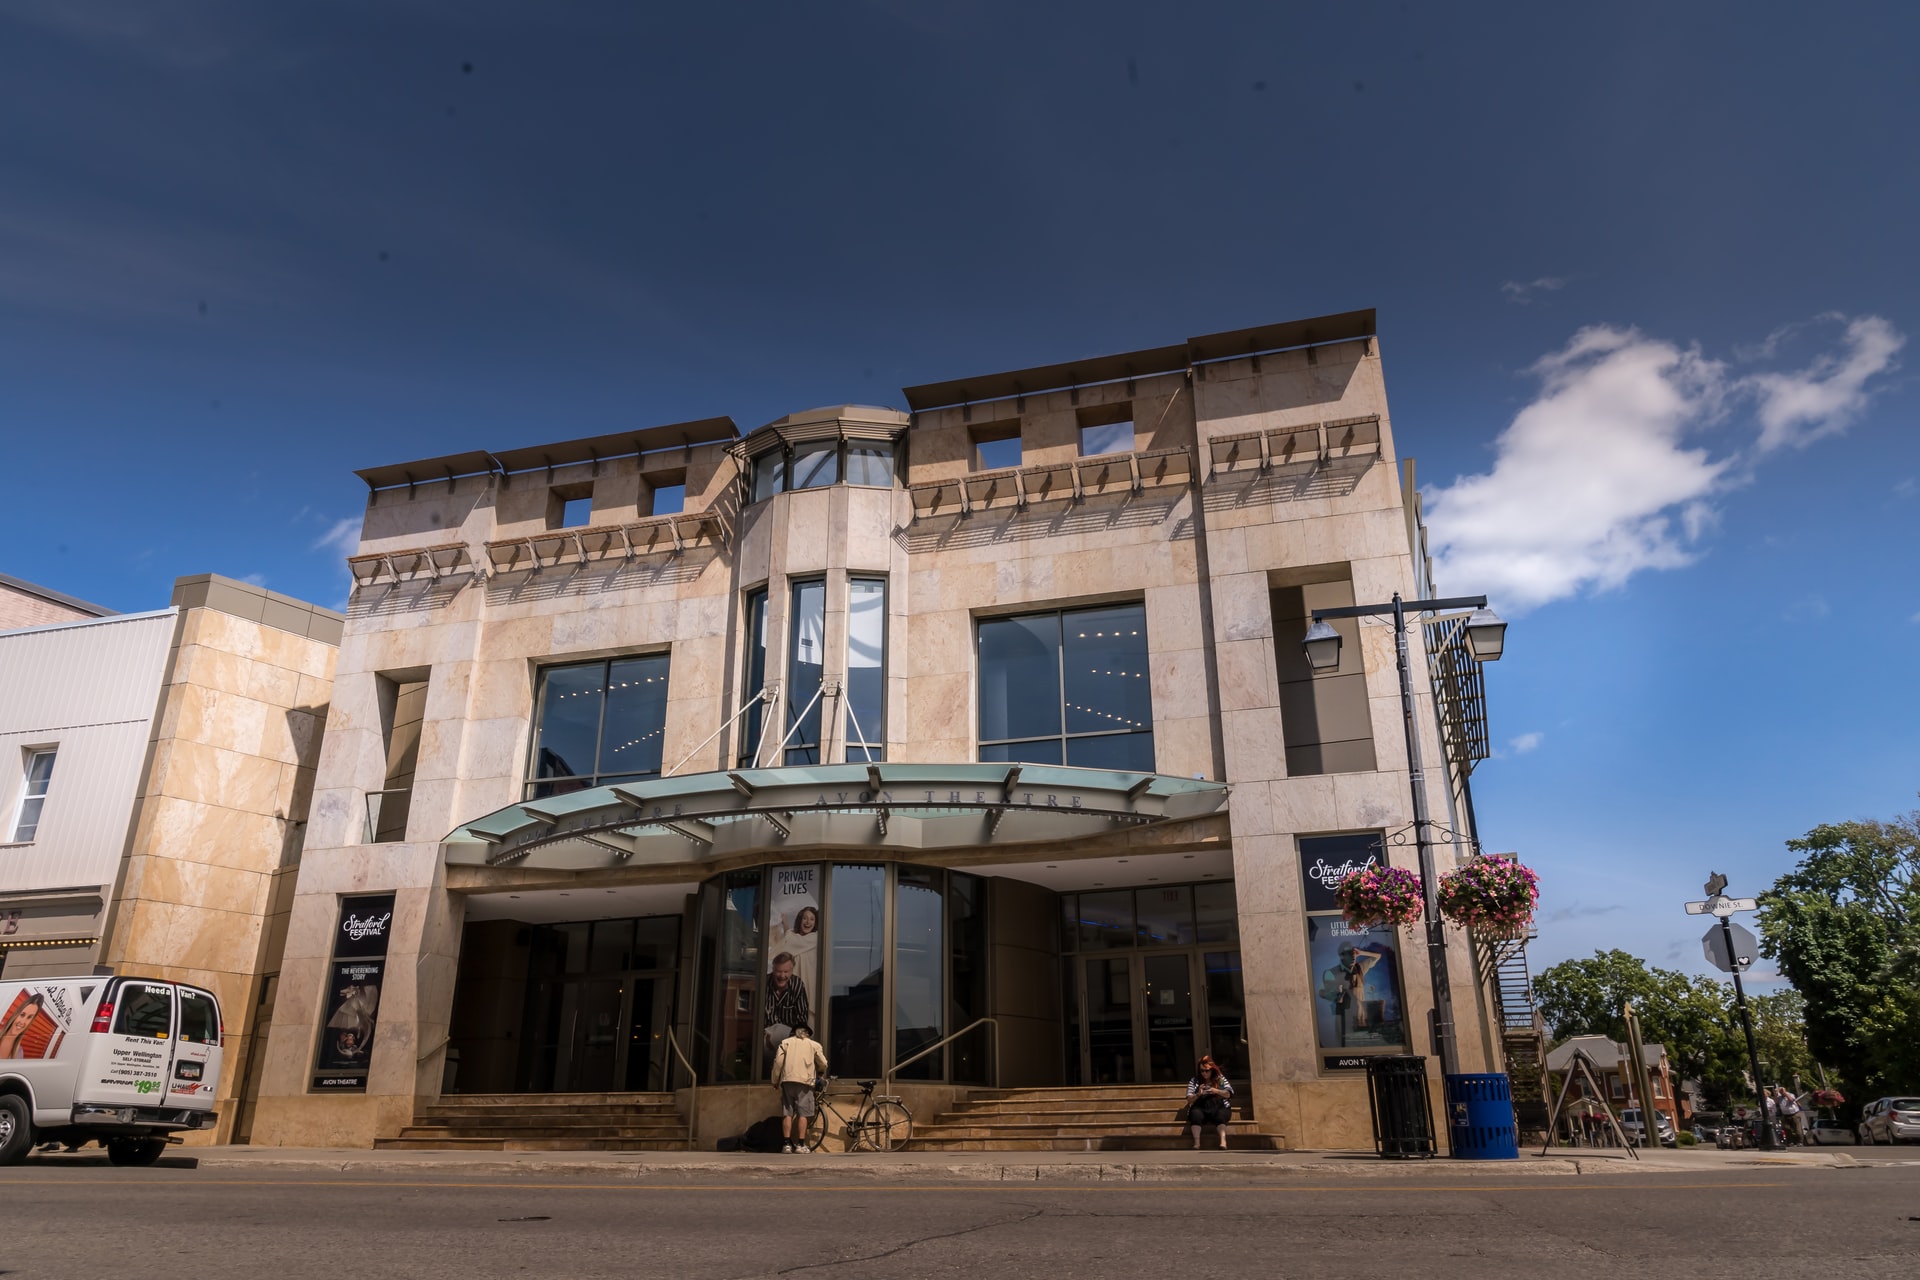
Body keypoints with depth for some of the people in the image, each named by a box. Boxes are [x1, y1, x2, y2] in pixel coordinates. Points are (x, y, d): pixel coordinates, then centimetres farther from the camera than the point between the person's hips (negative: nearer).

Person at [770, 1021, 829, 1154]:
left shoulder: (786, 1042, 15)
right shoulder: (814, 1045, 14)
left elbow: (778, 1061, 3)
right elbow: (823, 1064, 15)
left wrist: (775, 1079, 11)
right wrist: (821, 1075, 36)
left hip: (787, 1080, 1)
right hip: (805, 1081, -1)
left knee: (787, 1113, 4)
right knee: (802, 1113, 0)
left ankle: (787, 1144, 0)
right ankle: (800, 1144, -5)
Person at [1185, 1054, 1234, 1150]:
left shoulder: (1220, 1078, 13)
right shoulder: (1194, 1081, 12)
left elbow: (1228, 1094, 5)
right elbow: (1189, 1100, 7)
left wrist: (1217, 1091, -12)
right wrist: (1198, 1094, -13)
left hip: (1219, 1107, 0)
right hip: (1201, 1109, 0)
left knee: (1220, 1114, -36)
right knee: (1195, 1114, -34)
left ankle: (1223, 1140, -50)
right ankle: (1196, 1142, -43)